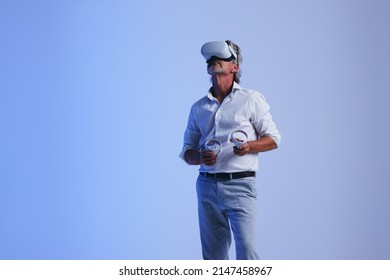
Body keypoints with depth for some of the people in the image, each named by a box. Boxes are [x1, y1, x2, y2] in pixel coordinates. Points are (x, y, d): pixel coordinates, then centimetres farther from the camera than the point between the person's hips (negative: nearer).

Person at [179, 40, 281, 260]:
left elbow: (273, 138, 4)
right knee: (213, 255, 6)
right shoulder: (198, 108, 14)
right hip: (207, 185, 4)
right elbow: (187, 151, 15)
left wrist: (249, 146, -15)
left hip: (239, 184, -4)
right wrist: (200, 157, -8)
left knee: (247, 250, -13)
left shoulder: (251, 99, 4)